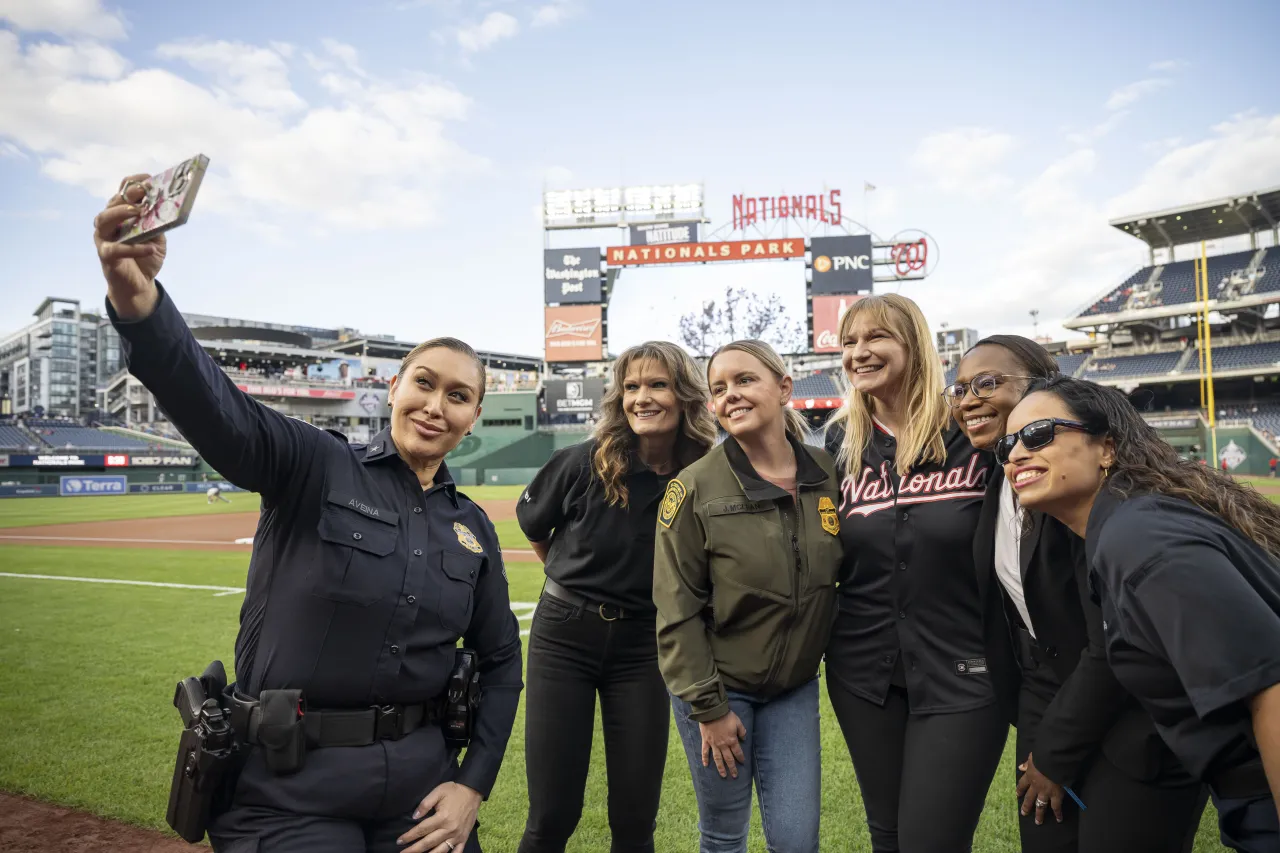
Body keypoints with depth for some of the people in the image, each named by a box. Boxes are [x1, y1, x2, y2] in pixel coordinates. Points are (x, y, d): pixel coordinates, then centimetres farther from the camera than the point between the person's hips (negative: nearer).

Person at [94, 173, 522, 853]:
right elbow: (211, 405, -30)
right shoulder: (315, 468, -10)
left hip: (418, 781, 5)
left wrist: (474, 785, 2)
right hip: (288, 790, -4)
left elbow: (500, 659, 10)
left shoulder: (472, 528, 3)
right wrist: (137, 299, -48)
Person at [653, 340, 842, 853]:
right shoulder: (696, 487, -15)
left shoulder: (829, 474, -5)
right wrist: (709, 708, -11)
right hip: (716, 684, -2)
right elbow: (677, 611, -13)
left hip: (794, 686, 3)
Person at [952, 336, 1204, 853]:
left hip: (1134, 728, -7)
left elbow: (1115, 639, -22)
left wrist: (1056, 752, -13)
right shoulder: (997, 480, 2)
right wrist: (1036, 738, 9)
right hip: (1047, 712, 7)